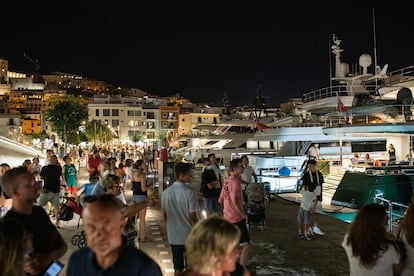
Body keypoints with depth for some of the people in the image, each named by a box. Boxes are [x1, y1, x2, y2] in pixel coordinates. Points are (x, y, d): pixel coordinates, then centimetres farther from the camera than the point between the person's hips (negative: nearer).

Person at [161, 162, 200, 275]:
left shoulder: (166, 192, -2)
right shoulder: (189, 192, -18)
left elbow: (165, 216, 6)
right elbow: (193, 217, -16)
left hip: (173, 236, 4)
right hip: (189, 236, -4)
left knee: (178, 268, 15)